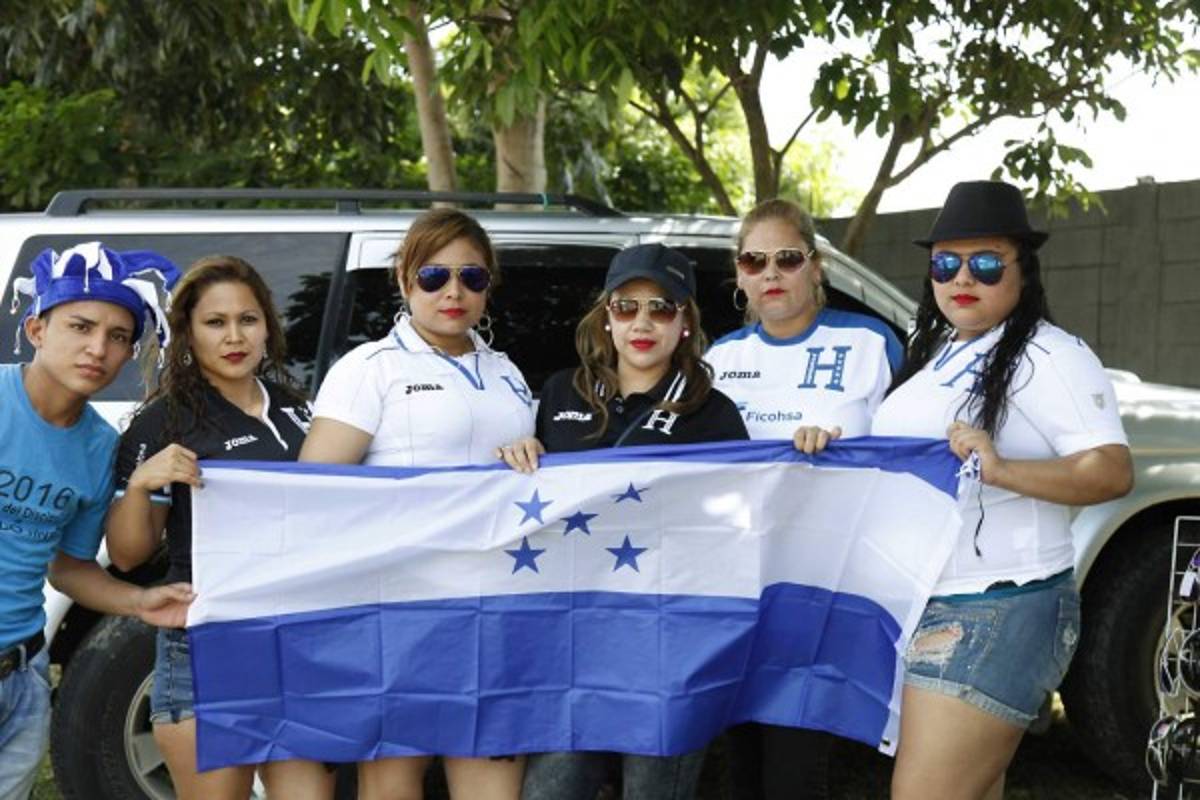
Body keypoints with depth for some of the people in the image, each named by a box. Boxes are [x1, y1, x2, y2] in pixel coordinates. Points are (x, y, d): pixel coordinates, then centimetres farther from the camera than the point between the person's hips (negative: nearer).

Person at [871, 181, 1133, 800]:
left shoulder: (1049, 356, -10)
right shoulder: (932, 354, 16)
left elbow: (1113, 471, -19)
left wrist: (1001, 470, -33)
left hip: (998, 613, -8)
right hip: (916, 606, 9)